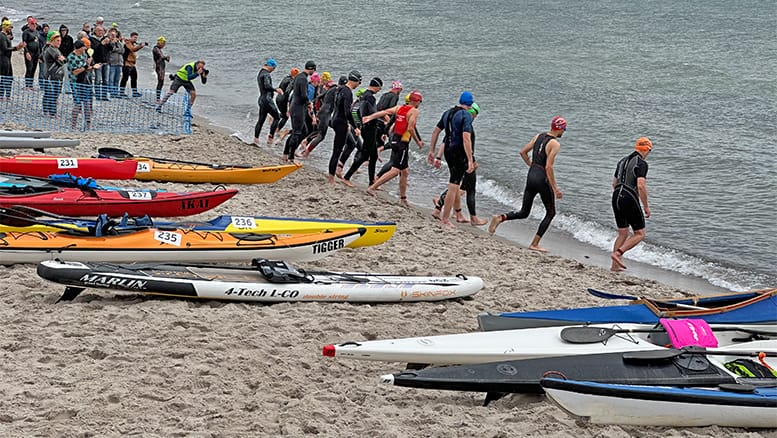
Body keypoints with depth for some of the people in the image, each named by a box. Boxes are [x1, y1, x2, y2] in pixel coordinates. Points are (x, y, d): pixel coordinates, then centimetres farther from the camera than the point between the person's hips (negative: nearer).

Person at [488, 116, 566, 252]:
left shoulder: (539, 136, 8)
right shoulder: (555, 144, -13)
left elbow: (523, 152, 13)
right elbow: (548, 167, -20)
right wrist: (555, 188, -16)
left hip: (531, 175, 7)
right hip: (542, 179, -7)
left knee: (523, 213, 16)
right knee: (550, 213, 11)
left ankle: (500, 218, -9)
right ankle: (535, 244, 8)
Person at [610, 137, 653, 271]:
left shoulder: (622, 161, 16)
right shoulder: (641, 163, -8)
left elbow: (614, 183, 21)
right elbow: (641, 186, -19)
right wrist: (646, 207, -12)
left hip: (616, 199, 8)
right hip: (630, 200, -8)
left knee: (622, 233, 17)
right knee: (640, 234, 3)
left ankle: (615, 265, 12)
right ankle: (618, 253, -12)